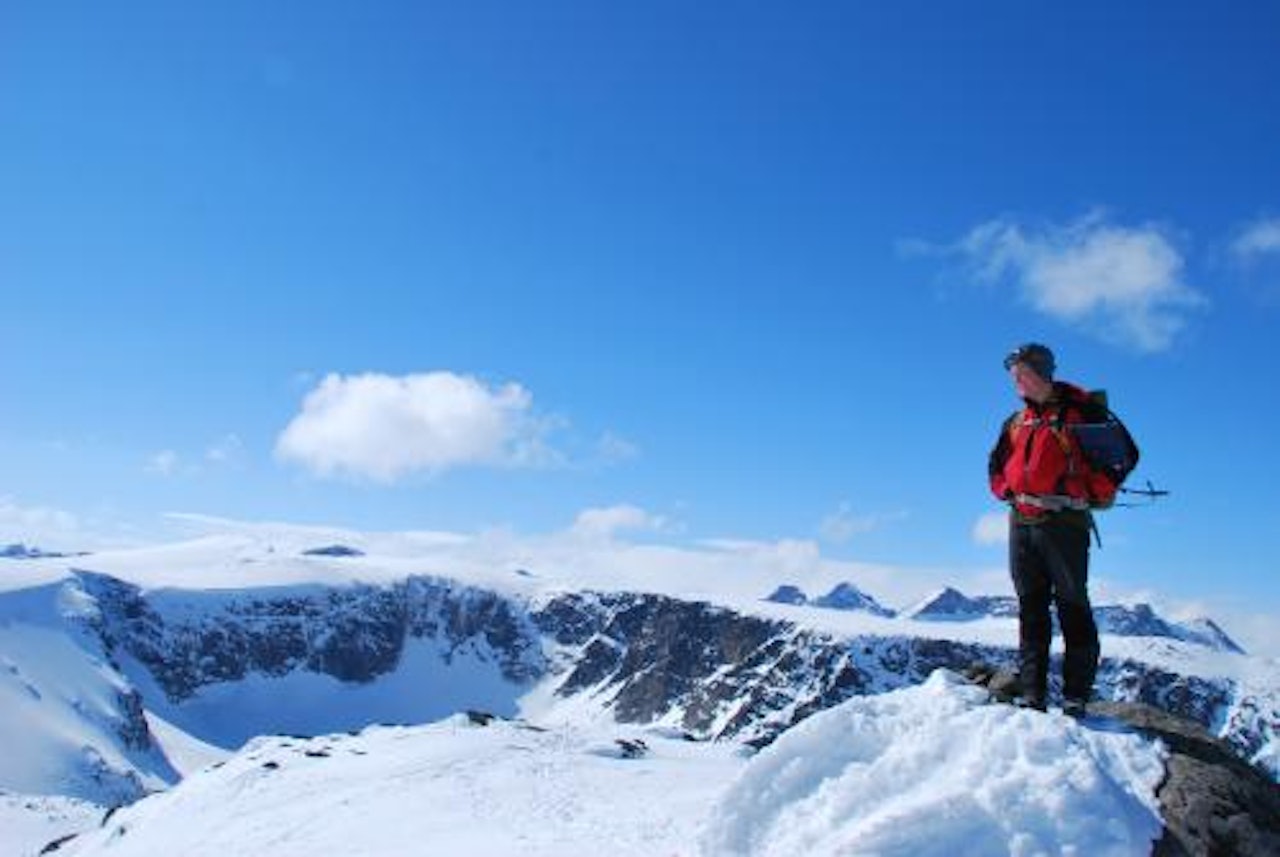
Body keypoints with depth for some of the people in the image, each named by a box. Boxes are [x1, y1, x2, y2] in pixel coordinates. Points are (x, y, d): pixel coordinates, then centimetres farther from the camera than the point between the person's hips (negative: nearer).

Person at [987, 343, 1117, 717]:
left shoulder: (1080, 411, -1)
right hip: (1022, 524, 6)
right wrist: (1006, 490, 12)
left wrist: (1098, 495, -3)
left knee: (1073, 608, -4)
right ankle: (1032, 695, 9)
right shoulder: (1015, 423, 18)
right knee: (1031, 610, 6)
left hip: (1064, 522, -6)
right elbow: (996, 466, 29)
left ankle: (1076, 697, 0)